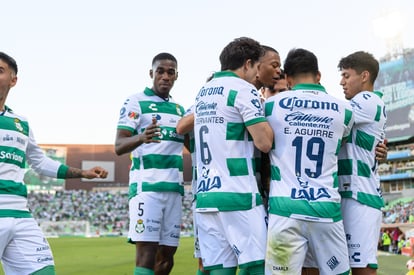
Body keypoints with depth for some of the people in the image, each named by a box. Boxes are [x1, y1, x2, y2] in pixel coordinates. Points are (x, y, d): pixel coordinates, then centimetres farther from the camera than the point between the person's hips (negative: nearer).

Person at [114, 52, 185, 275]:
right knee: (146, 255, -11)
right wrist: (141, 137, -34)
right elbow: (119, 146, -11)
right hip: (146, 187, -6)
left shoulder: (179, 109, 17)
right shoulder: (135, 102, -2)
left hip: (174, 188, 6)